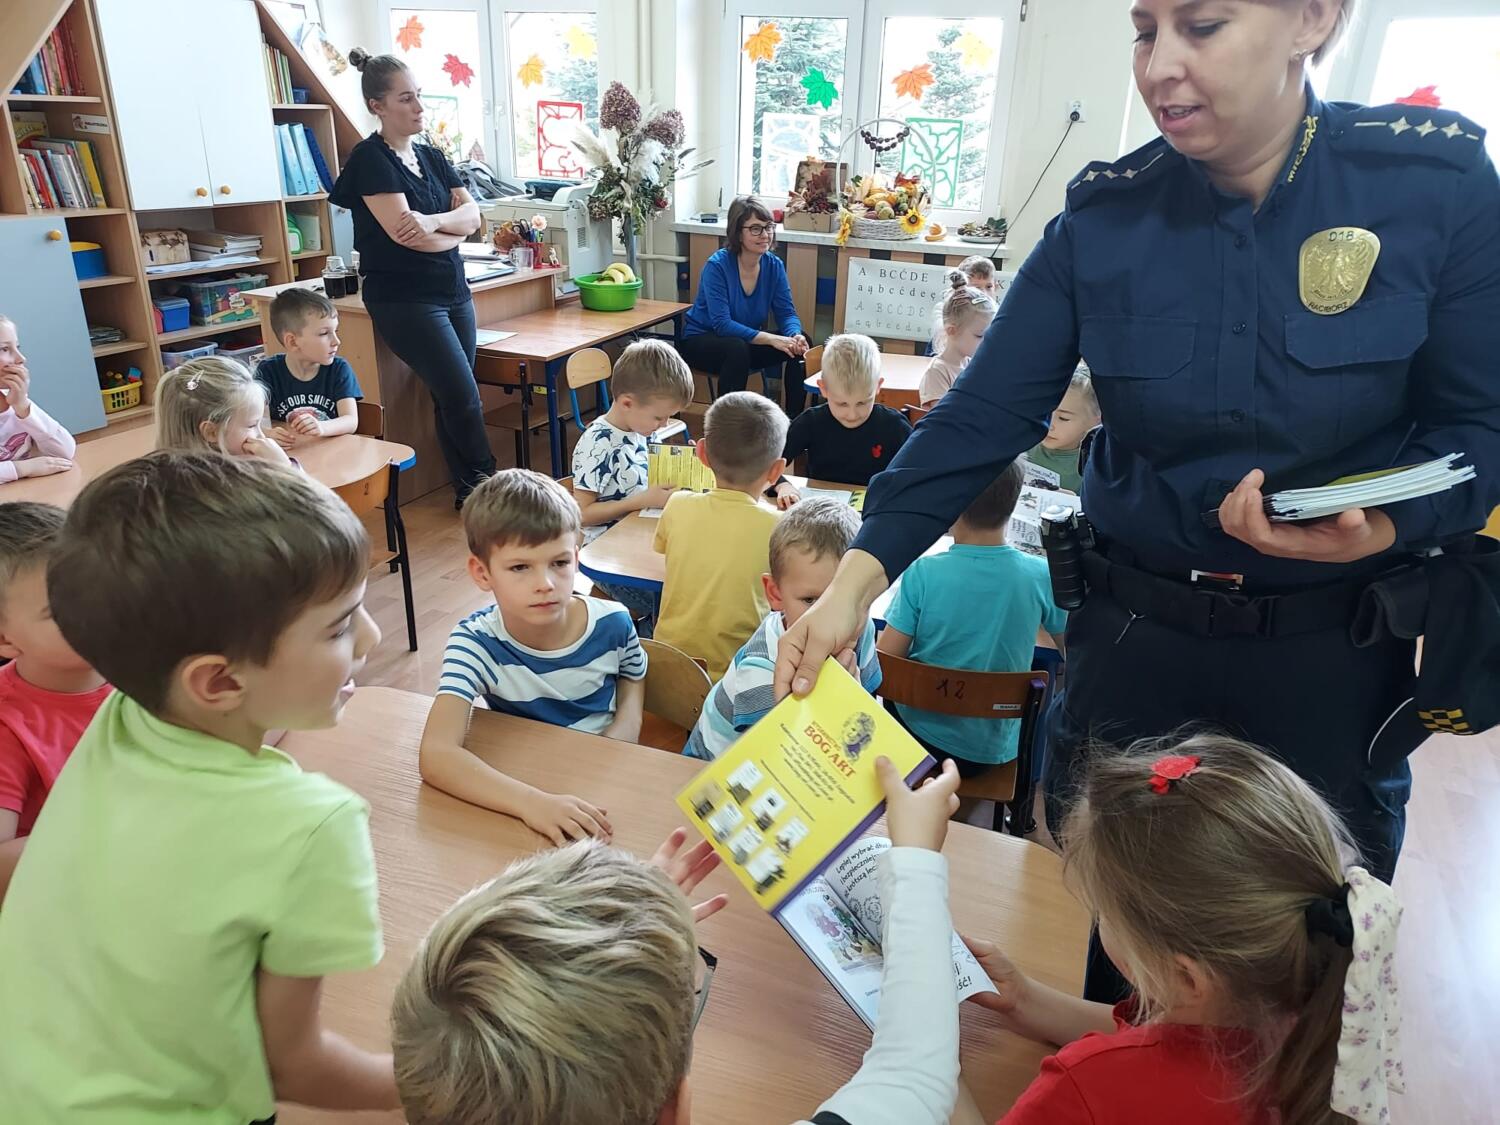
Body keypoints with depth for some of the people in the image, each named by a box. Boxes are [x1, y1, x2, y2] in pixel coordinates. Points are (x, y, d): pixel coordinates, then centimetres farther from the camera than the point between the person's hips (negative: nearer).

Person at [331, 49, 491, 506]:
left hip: (453, 290, 7)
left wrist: (434, 222, -16)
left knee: (452, 399, 7)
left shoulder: (432, 157, 14)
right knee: (463, 396, -11)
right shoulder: (370, 159, -7)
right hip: (404, 298, -6)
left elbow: (472, 215, 3)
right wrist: (454, 232, -2)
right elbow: (404, 232, -18)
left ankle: (468, 493, 15)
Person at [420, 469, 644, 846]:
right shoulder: (476, 643, -19)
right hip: (520, 781, -2)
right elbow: (436, 754, -31)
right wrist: (531, 801, -43)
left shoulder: (613, 623, -12)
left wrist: (626, 724, -8)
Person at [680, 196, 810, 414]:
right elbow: (722, 324, -29)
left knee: (800, 344, -17)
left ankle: (794, 422, -7)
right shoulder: (717, 265, -22)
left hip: (747, 340, 5)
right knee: (737, 348, -38)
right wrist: (771, 339, -39)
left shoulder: (774, 265, -6)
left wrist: (795, 336, -31)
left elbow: (786, 313, -7)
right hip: (701, 340, -5)